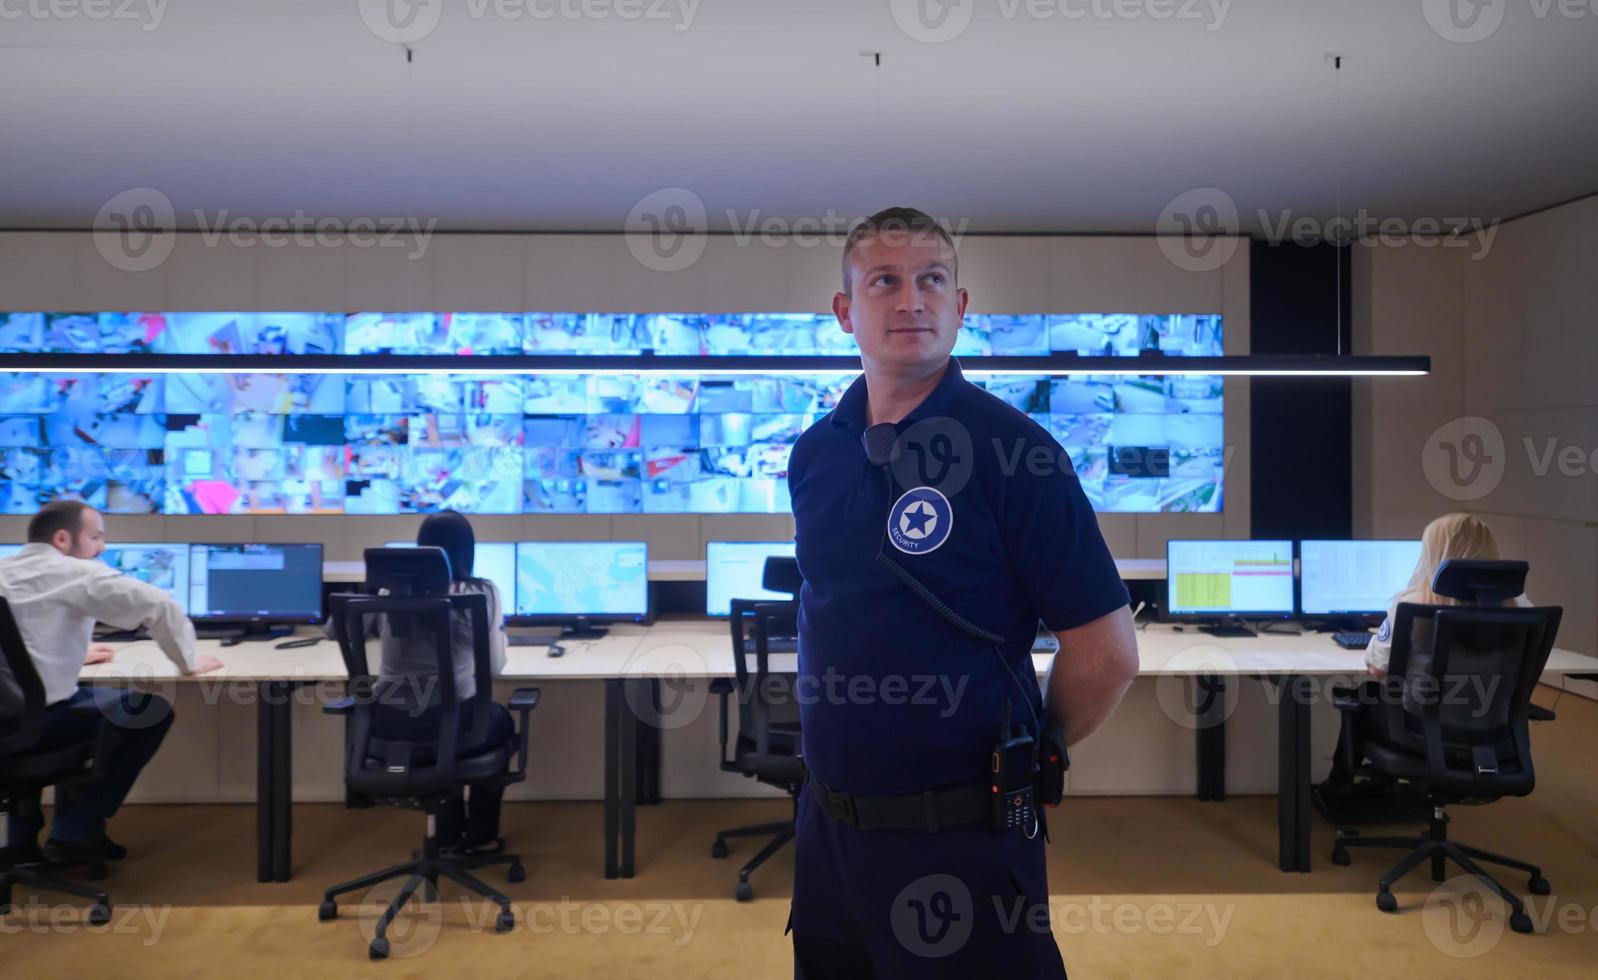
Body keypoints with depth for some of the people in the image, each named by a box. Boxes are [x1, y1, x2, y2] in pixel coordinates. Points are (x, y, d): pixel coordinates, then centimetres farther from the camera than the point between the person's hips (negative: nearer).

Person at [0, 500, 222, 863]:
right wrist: (188, 662, -3)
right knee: (152, 710, 12)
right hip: (37, 720, -8)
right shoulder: (79, 573, -7)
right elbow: (161, 606, -18)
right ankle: (75, 832, 17)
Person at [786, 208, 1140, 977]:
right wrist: (838, 753, 12)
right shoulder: (813, 453, 3)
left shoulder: (1012, 450, -14)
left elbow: (1107, 653, -13)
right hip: (826, 827, 6)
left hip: (961, 838, -5)